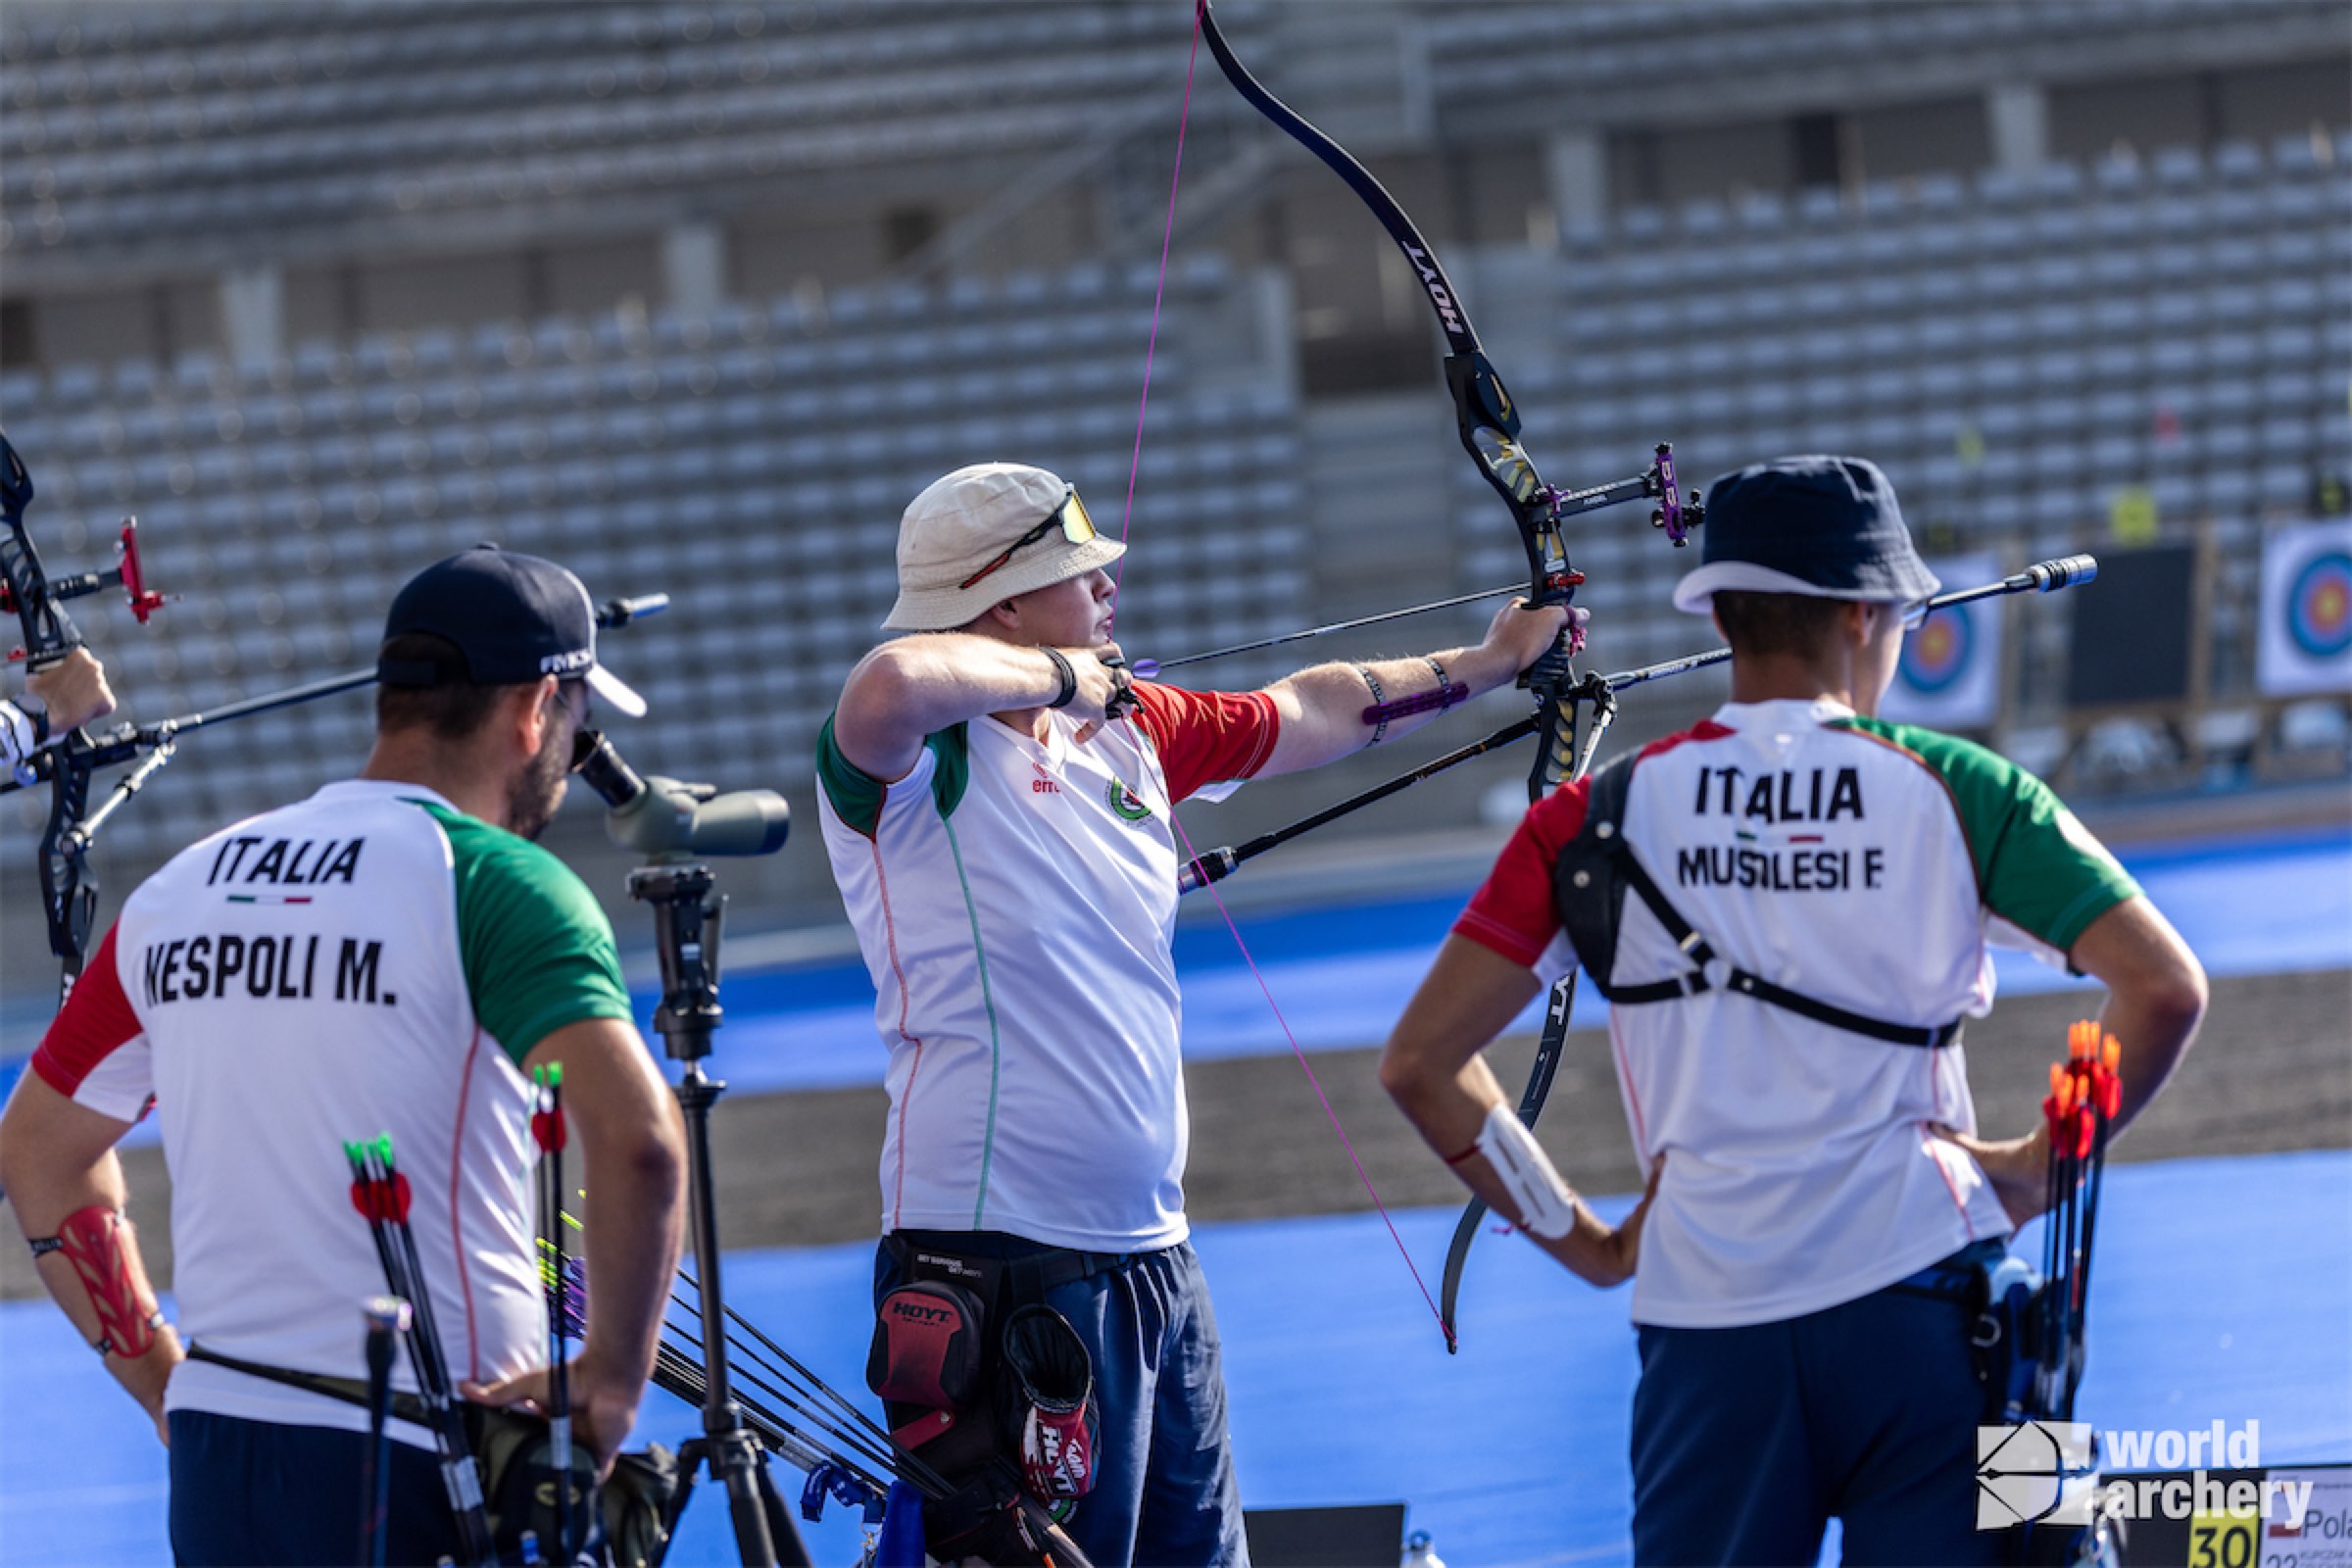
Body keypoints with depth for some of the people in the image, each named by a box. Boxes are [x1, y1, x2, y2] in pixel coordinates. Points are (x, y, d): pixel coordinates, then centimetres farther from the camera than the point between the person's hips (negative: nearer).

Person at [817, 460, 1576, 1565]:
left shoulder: (1133, 732, 13)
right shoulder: (919, 763, -12)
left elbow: (1316, 713, 28)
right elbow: (891, 686, -36)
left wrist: (1489, 662, 37)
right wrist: (1062, 676, -18)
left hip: (1154, 1257, 9)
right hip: (1003, 1269, -9)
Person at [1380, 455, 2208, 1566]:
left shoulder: (1602, 817, 6)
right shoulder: (1953, 790, 2)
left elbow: (1419, 1064, 4)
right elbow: (2164, 989, -5)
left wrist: (1582, 1243, 10)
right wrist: (2041, 1163, 7)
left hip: (1707, 1326, 2)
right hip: (1917, 1303, -2)